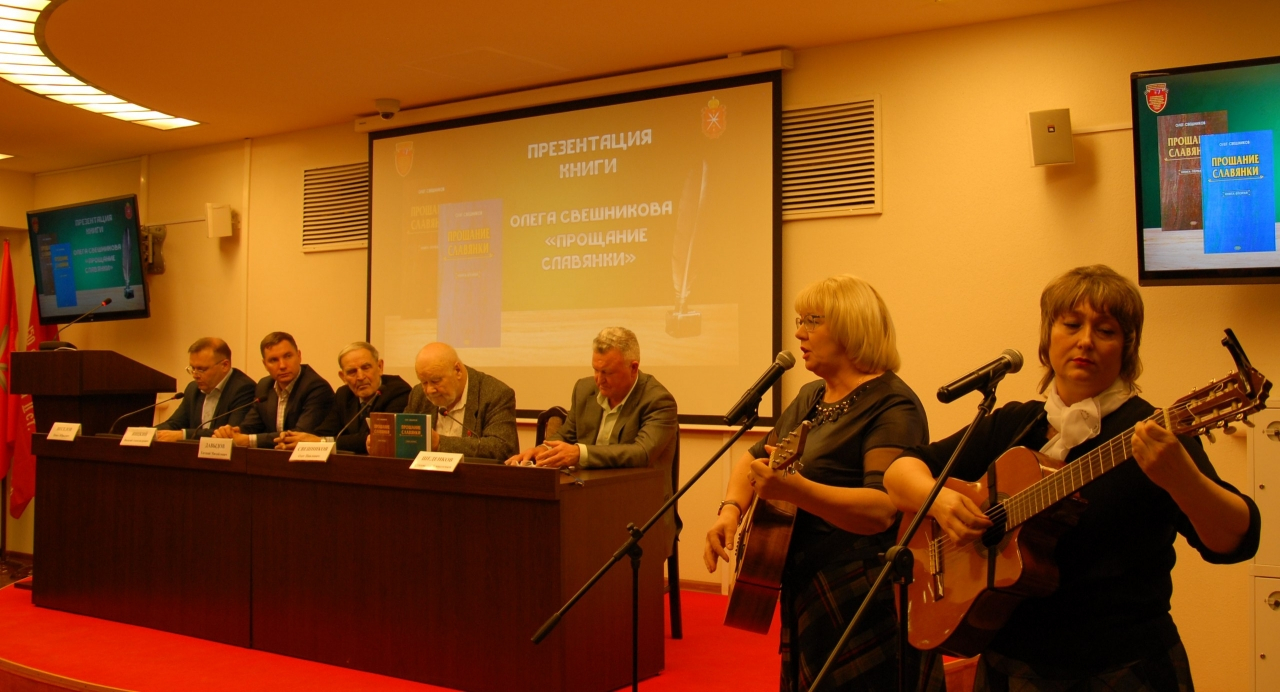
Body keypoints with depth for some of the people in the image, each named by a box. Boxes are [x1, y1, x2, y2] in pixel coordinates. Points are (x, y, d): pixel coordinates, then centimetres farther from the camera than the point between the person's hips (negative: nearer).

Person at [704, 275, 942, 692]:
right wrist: (731, 509, -3)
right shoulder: (811, 397, 10)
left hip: (863, 600, -8)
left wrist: (794, 490, -40)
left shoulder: (892, 406, -17)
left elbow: (883, 509, -28)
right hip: (805, 592, 8)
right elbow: (755, 457, 17)